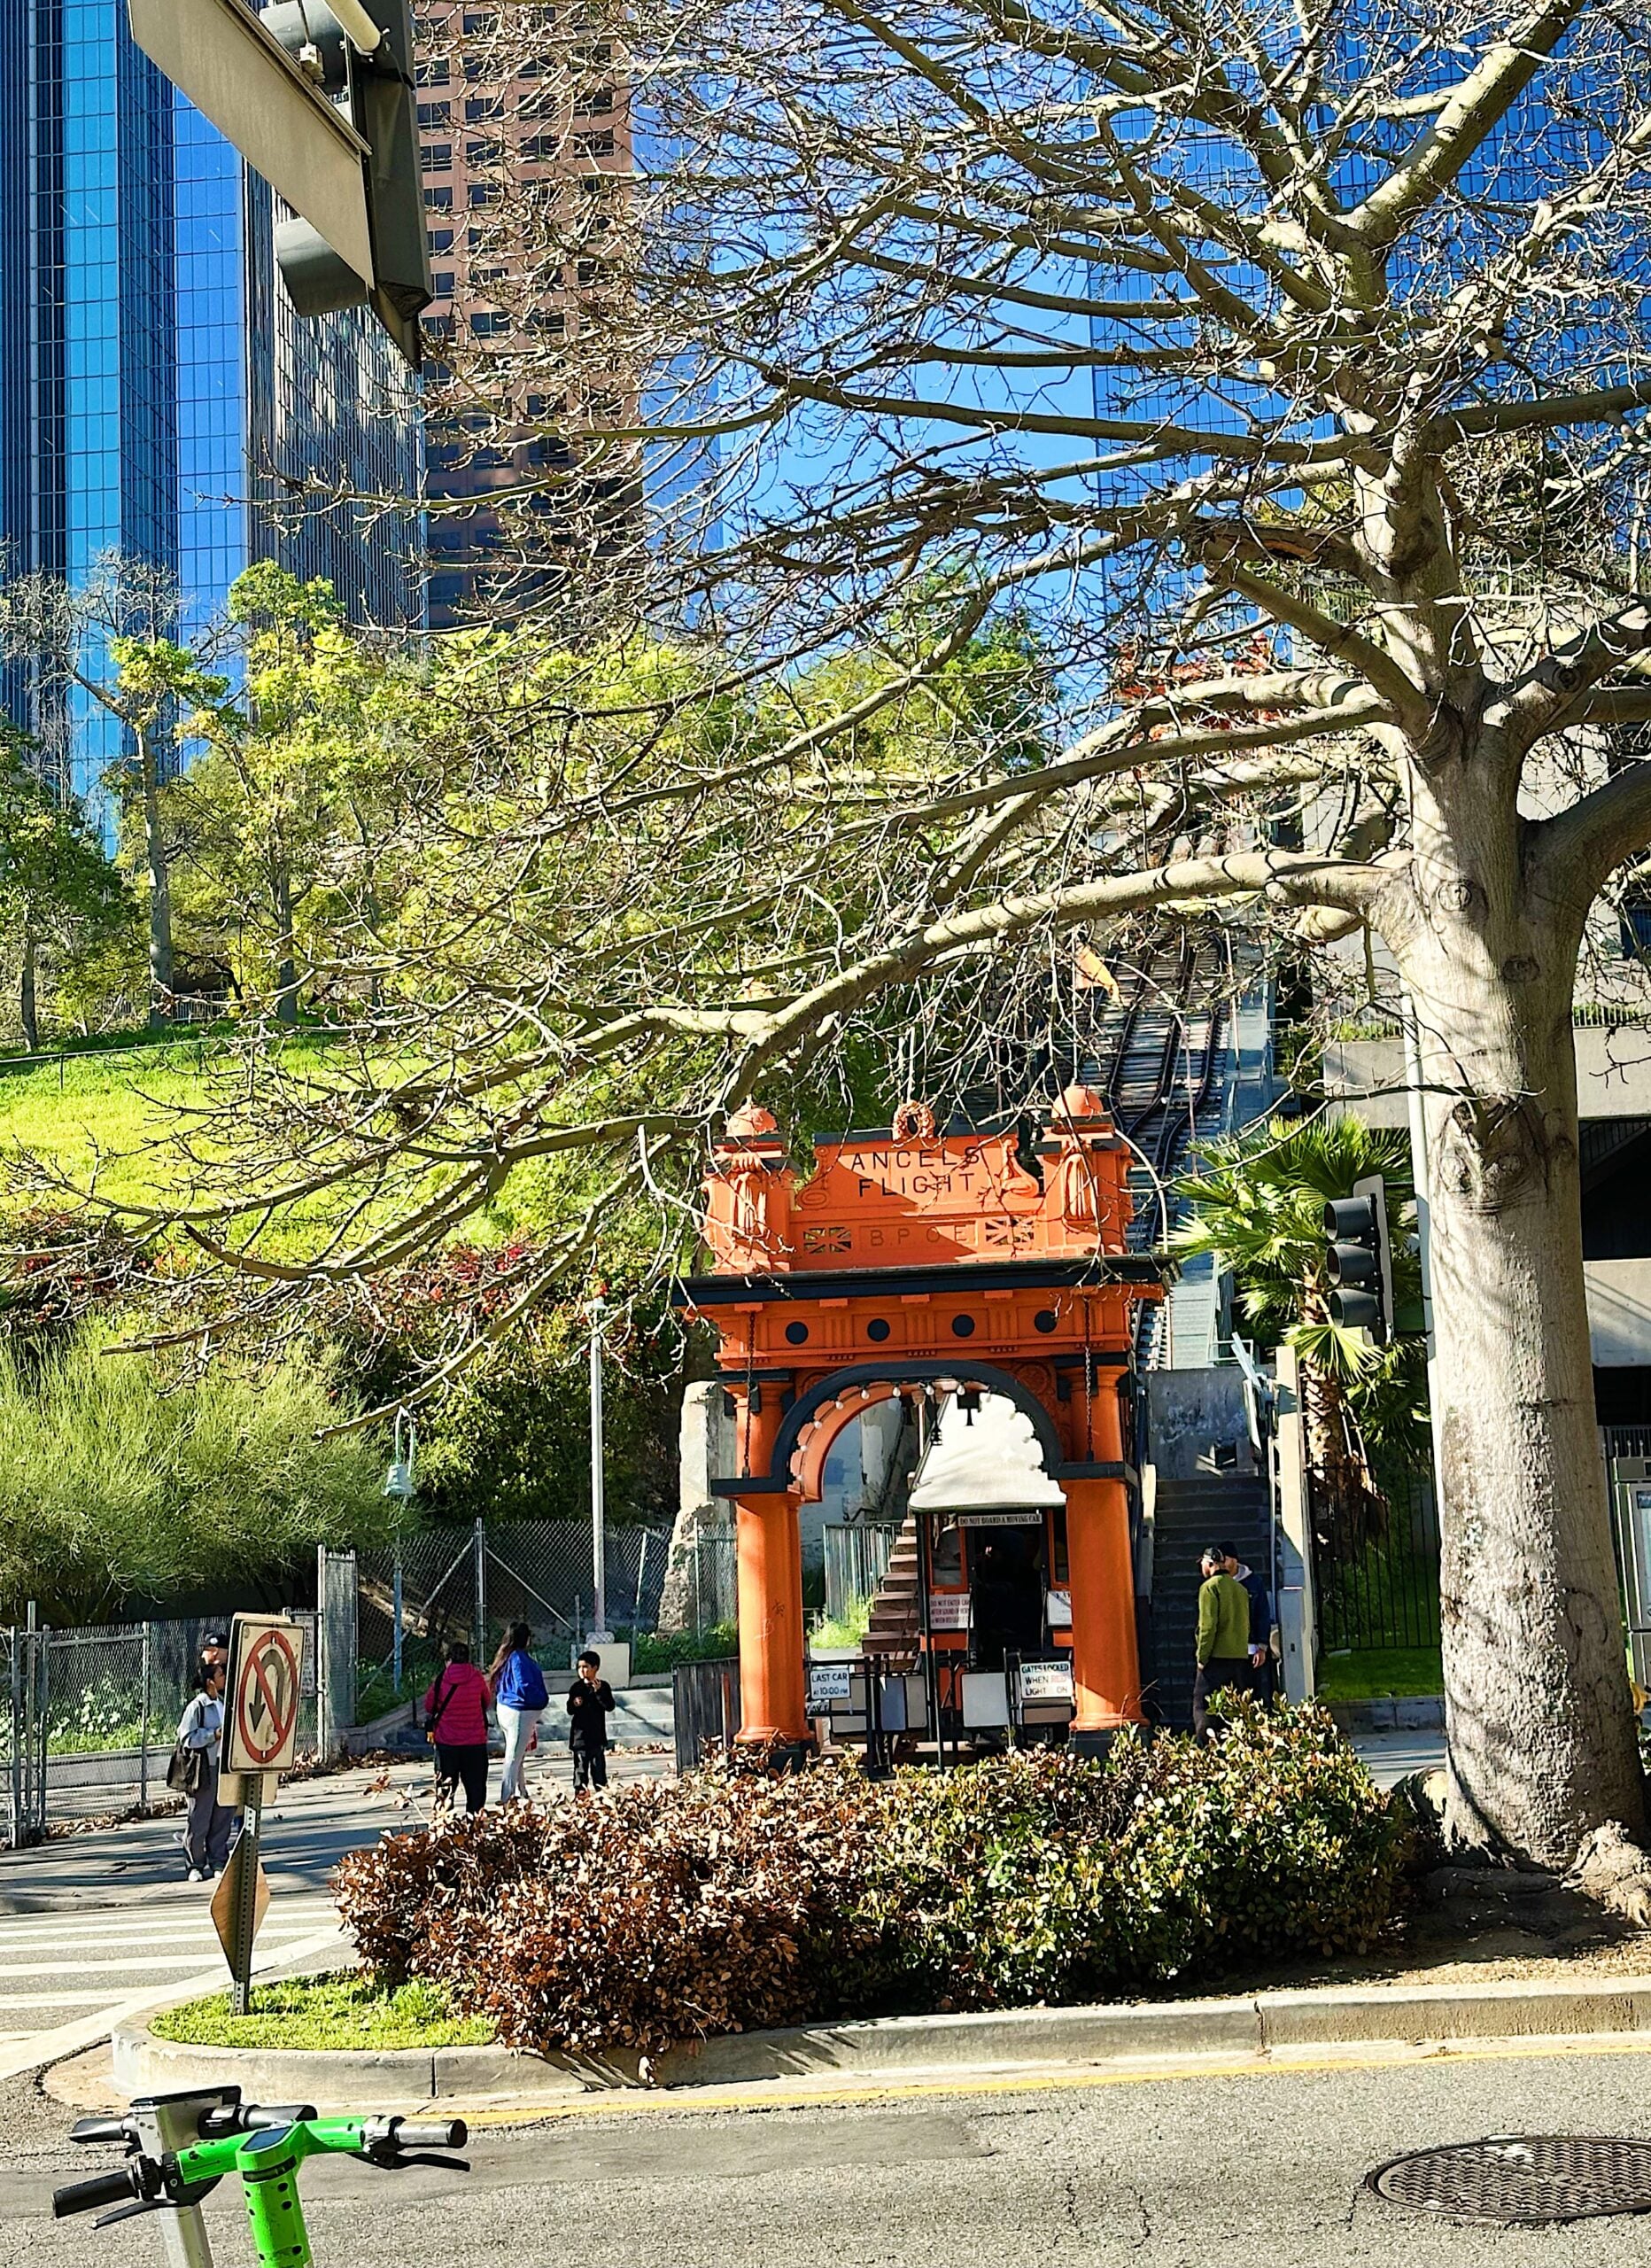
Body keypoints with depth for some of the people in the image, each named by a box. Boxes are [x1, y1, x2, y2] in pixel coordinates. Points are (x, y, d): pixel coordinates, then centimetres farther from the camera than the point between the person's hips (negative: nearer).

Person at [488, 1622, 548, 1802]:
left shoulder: (506, 1657, 11)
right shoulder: (519, 1657, -18)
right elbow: (523, 1687, -24)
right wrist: (542, 1699, -7)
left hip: (506, 1708, 10)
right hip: (520, 1712, -10)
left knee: (516, 1756, 18)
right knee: (515, 1756, -6)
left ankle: (521, 1794, 28)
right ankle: (507, 1799, -5)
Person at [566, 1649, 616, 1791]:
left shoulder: (603, 1686, -1)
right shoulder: (576, 1687, 4)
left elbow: (610, 1706, -11)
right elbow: (569, 1710, 7)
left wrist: (598, 1691, -22)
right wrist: (574, 1704, -16)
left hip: (597, 1734, -1)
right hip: (579, 1734, 1)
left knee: (598, 1765, 7)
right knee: (580, 1765, 2)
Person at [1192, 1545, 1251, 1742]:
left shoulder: (1210, 1587, -7)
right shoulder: (1241, 1589, 15)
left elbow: (1208, 1625, -14)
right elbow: (1247, 1624, 17)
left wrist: (1202, 1657, -11)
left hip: (1217, 1659, -7)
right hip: (1241, 1657, 7)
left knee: (1201, 1706, -6)